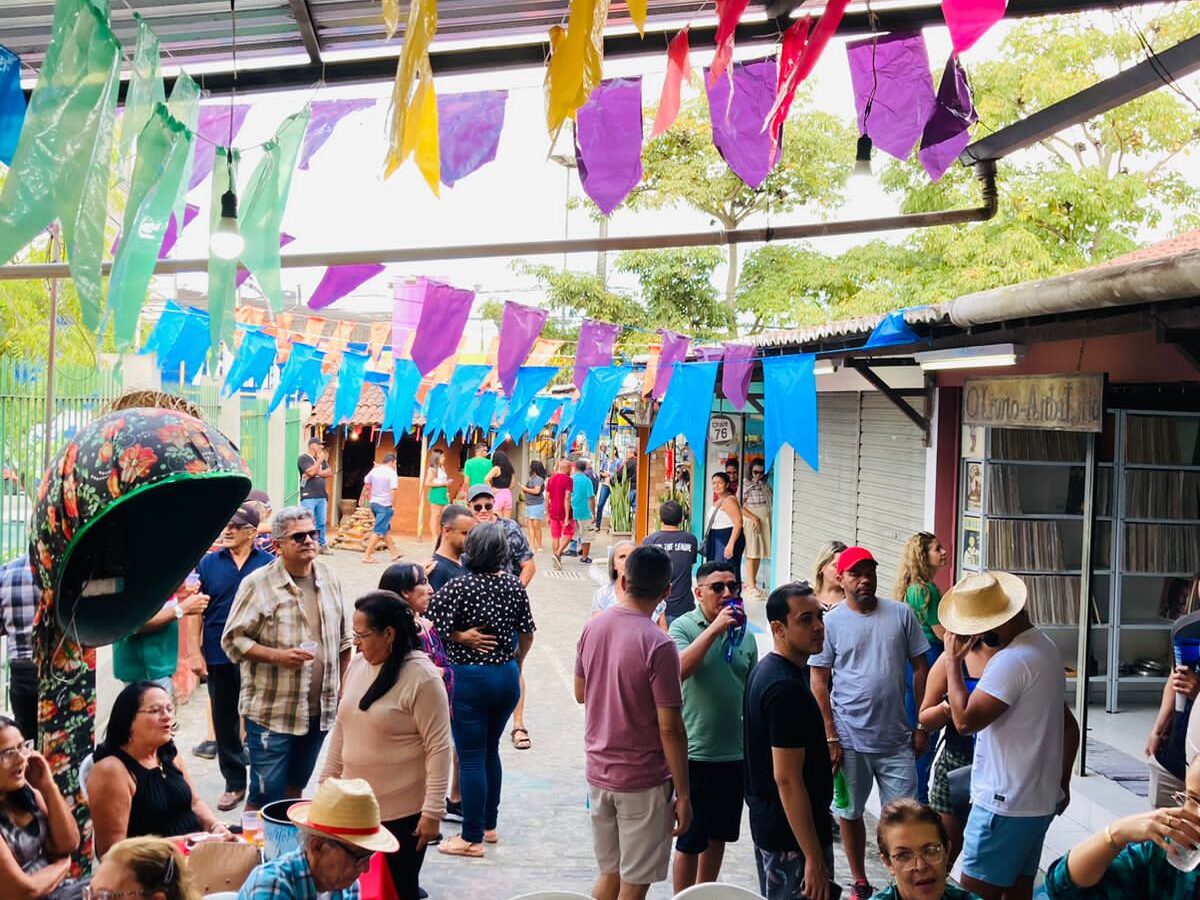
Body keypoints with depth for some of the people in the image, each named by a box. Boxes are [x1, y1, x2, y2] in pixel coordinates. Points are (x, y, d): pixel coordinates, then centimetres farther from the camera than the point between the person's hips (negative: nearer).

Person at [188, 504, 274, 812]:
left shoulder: (268, 564, -3)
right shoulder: (209, 563, 3)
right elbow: (197, 611, 4)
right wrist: (196, 652, -1)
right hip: (219, 656, 2)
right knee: (225, 721, 10)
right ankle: (234, 782, 22)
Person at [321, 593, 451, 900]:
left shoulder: (421, 676, -17)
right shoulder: (357, 665, 4)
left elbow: (438, 748, -17)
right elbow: (342, 728, 14)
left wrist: (433, 811, -18)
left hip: (403, 810, -6)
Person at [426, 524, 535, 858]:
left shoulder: (459, 587, -15)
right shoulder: (515, 586, 0)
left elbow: (433, 629, -20)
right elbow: (527, 636, 9)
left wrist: (460, 636, -2)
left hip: (469, 679, -6)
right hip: (507, 677, 6)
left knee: (471, 757, 2)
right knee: (490, 751, 20)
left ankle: (472, 838, 9)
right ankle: (488, 825, 30)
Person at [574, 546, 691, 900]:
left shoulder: (592, 628, -1)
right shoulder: (658, 645, -20)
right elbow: (670, 729, -18)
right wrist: (683, 795, -11)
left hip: (598, 773, 6)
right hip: (644, 781, -6)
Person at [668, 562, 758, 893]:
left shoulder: (745, 636, 8)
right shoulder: (684, 627, -9)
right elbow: (680, 669, -29)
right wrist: (715, 628, -27)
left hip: (735, 753, 6)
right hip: (696, 753, -6)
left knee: (718, 835, 18)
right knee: (690, 841, 3)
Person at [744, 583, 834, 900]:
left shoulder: (764, 670, 7)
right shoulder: (787, 688, -24)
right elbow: (787, 779, -26)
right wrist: (815, 859, -24)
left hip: (767, 823, 10)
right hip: (792, 836, -10)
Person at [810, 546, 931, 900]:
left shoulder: (901, 614, 1)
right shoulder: (831, 623, -3)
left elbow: (920, 669, 6)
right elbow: (819, 682, -2)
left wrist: (922, 725, 4)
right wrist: (830, 737, -7)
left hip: (896, 737, 1)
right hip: (850, 738, -1)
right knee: (850, 813, 11)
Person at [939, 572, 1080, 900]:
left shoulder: (1012, 660, -22)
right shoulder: (1046, 648, 11)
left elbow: (965, 720, -26)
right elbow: (1069, 727, 20)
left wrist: (953, 660, -16)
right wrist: (1062, 783, 25)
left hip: (1005, 805, -10)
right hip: (1041, 800, 10)